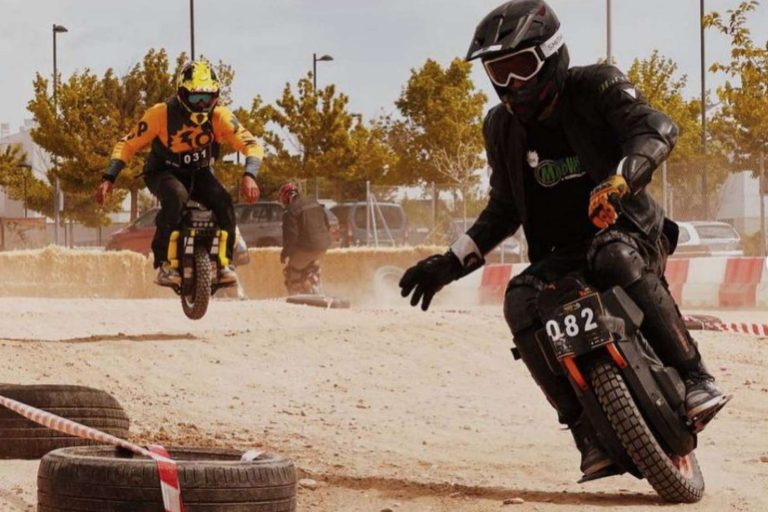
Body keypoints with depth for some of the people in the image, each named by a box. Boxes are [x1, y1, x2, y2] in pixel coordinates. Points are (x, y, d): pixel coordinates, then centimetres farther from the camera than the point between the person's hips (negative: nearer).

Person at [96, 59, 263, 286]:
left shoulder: (219, 116, -16)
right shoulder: (161, 114, -21)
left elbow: (251, 144, -18)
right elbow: (128, 144, -14)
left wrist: (249, 175, -37)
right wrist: (109, 178, -24)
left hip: (199, 173, 3)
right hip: (164, 172, -2)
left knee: (223, 201, -28)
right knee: (176, 196, -37)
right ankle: (164, 262, -30)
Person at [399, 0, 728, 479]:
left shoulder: (596, 88, -8)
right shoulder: (503, 126, 9)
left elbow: (656, 127, -26)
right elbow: (504, 209, 20)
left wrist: (620, 179, -46)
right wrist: (452, 262, 9)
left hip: (629, 231, -4)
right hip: (561, 256, 5)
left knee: (616, 258, -40)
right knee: (522, 302, -27)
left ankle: (696, 377, -32)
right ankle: (589, 430, -26)